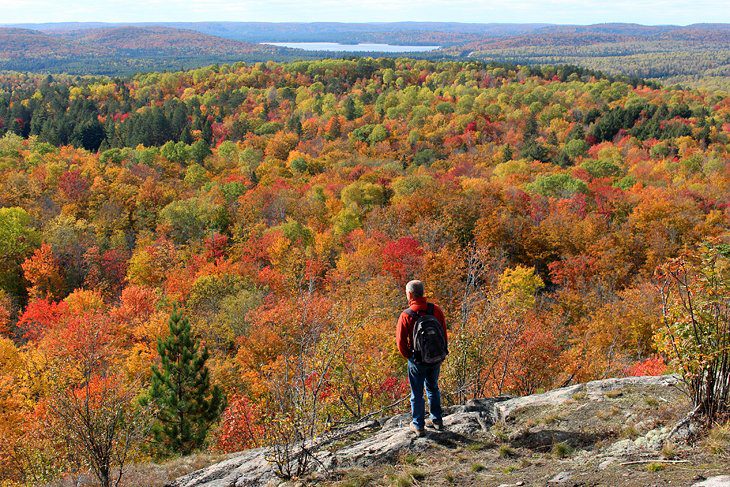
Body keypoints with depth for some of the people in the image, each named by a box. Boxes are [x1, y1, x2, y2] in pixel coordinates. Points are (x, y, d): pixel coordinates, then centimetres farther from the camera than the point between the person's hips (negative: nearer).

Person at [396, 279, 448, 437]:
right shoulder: (435, 310, -8)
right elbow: (444, 333, 1)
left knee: (417, 393, 11)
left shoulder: (406, 315, -20)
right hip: (436, 358, 4)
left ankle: (418, 425, 19)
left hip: (418, 360, -4)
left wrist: (408, 355, 3)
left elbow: (401, 340, -14)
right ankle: (437, 420, 33)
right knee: (433, 388, 24)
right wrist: (442, 351, 13)